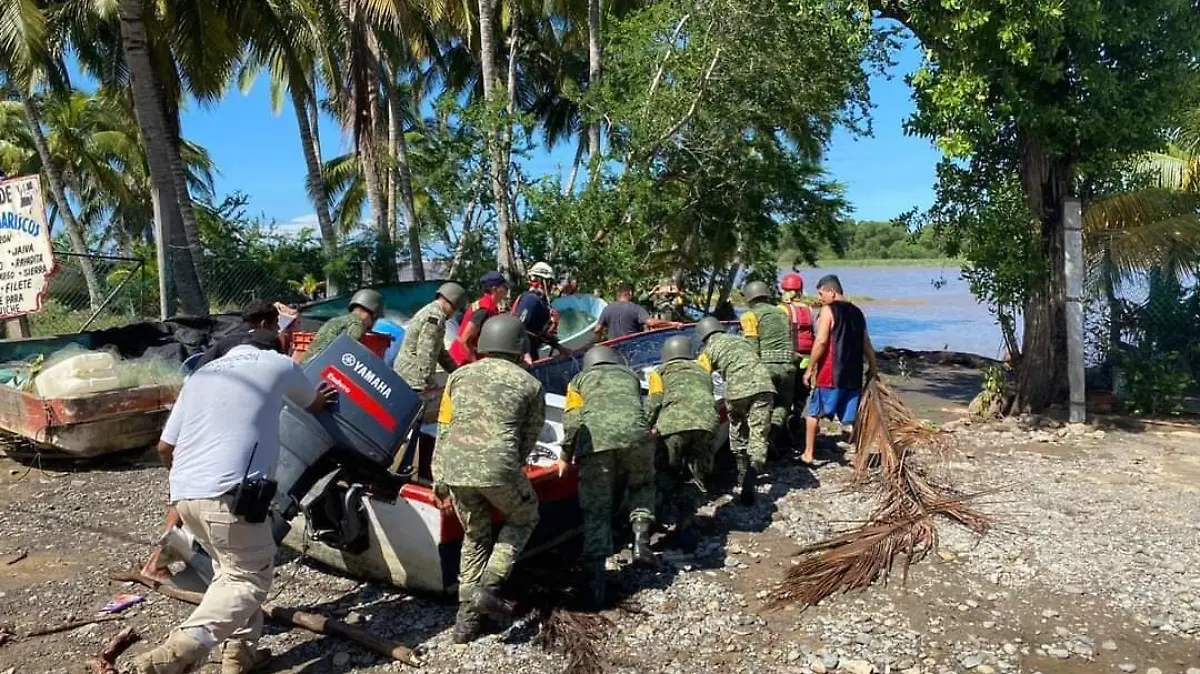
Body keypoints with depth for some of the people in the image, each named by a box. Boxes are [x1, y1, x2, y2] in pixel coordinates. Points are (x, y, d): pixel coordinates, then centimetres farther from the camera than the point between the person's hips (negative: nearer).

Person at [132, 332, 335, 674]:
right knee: (250, 577, 3)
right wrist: (321, 398, 56)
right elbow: (313, 404, 31)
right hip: (226, 494, -7)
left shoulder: (202, 374, 23)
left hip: (184, 493, 7)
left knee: (232, 570, 22)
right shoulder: (278, 364, 10)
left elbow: (165, 447, 21)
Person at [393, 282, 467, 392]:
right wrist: (426, 382, -20)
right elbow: (426, 353, -22)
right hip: (415, 379, -11)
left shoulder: (429, 310, 20)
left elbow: (439, 351, 25)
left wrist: (457, 372, 24)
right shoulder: (435, 317, -15)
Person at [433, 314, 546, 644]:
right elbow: (529, 437, 13)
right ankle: (489, 588, 11)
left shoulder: (460, 375, 16)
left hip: (454, 466, 4)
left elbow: (444, 429, 14)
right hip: (498, 466, -3)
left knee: (475, 535, 24)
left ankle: (466, 617, 24)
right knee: (523, 518, 25)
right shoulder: (530, 384, 10)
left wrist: (438, 476, 18)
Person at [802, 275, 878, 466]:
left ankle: (808, 454, 8)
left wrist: (810, 368, -11)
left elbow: (821, 341, -16)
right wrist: (874, 368, 24)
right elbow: (866, 344, 16)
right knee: (850, 417, 10)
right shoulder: (857, 312, 14)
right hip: (853, 374, 6)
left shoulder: (828, 310, -7)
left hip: (830, 373, -6)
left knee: (812, 412, 7)